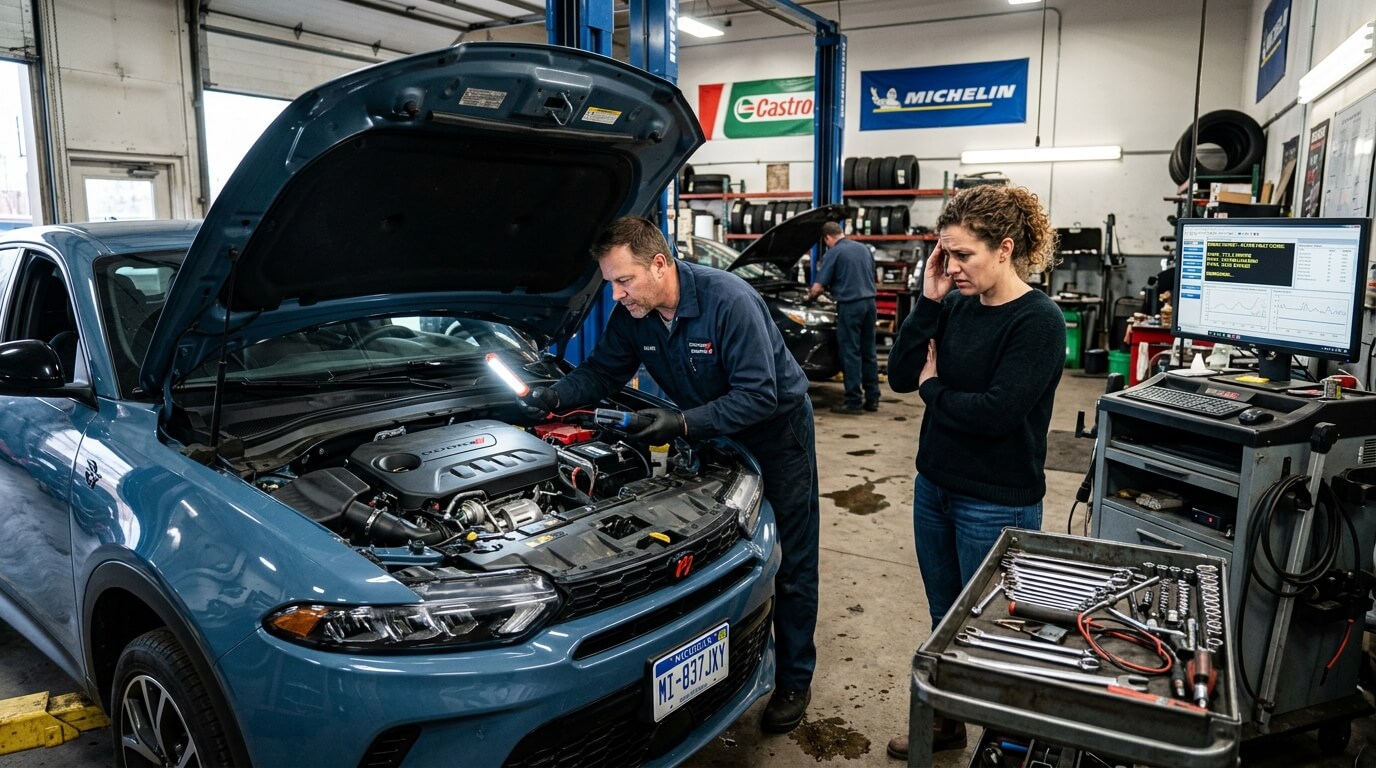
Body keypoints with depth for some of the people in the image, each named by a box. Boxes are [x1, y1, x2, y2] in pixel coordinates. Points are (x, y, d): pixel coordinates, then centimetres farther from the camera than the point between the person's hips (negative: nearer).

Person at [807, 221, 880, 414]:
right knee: (868, 352, 11)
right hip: (869, 302, 7)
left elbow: (817, 288, -8)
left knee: (851, 354, -2)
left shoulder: (833, 253, -7)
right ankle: (872, 398, 15)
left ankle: (854, 401, 0)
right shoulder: (864, 249, 15)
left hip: (850, 305, -7)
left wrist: (810, 296, 13)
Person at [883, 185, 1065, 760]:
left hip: (996, 505, -6)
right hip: (934, 487, 7)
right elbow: (900, 376, -3)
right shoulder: (957, 307, 2)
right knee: (945, 621, 21)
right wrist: (929, 301, -10)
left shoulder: (1038, 322, -17)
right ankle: (945, 724, 40)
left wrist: (933, 388, -9)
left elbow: (996, 413, -25)